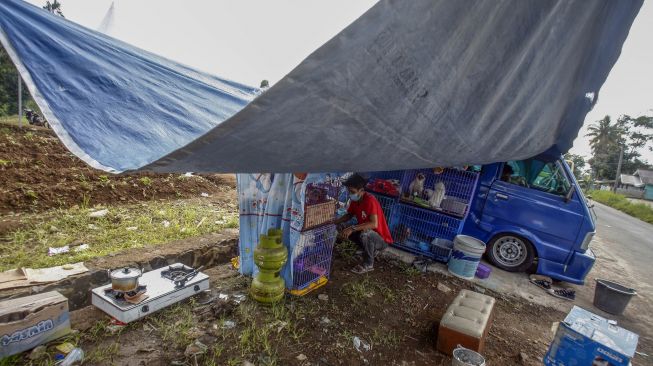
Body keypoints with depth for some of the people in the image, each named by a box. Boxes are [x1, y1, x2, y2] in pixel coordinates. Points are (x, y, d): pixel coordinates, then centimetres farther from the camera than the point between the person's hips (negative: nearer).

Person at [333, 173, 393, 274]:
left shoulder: (370, 200, -27)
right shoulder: (354, 200, -3)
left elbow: (374, 224, -37)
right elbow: (349, 215, 13)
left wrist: (352, 228, -40)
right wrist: (334, 222, -4)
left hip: (381, 239, -8)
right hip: (365, 233, 8)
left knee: (365, 233, -38)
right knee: (341, 227, 0)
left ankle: (368, 264, -10)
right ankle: (371, 250, 9)